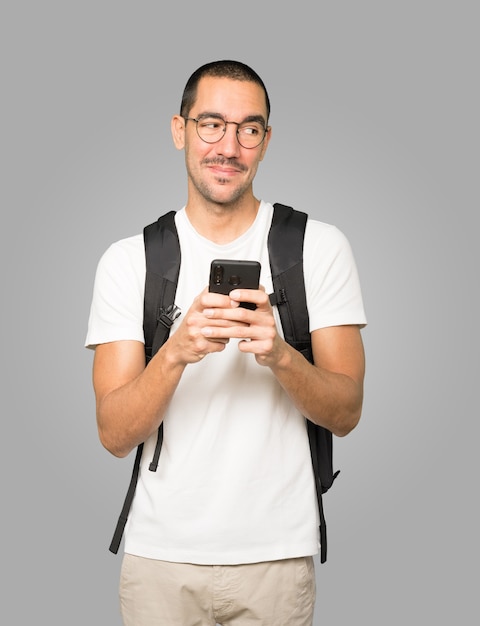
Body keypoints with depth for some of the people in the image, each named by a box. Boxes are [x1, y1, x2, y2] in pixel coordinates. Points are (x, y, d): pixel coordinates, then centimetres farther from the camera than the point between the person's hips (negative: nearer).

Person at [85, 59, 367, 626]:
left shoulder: (320, 246, -2)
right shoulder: (128, 260, -1)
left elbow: (346, 413, -5)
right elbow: (114, 435, -7)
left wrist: (278, 354, -24)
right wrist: (176, 352, -25)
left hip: (276, 554, 0)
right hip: (159, 555, 1)